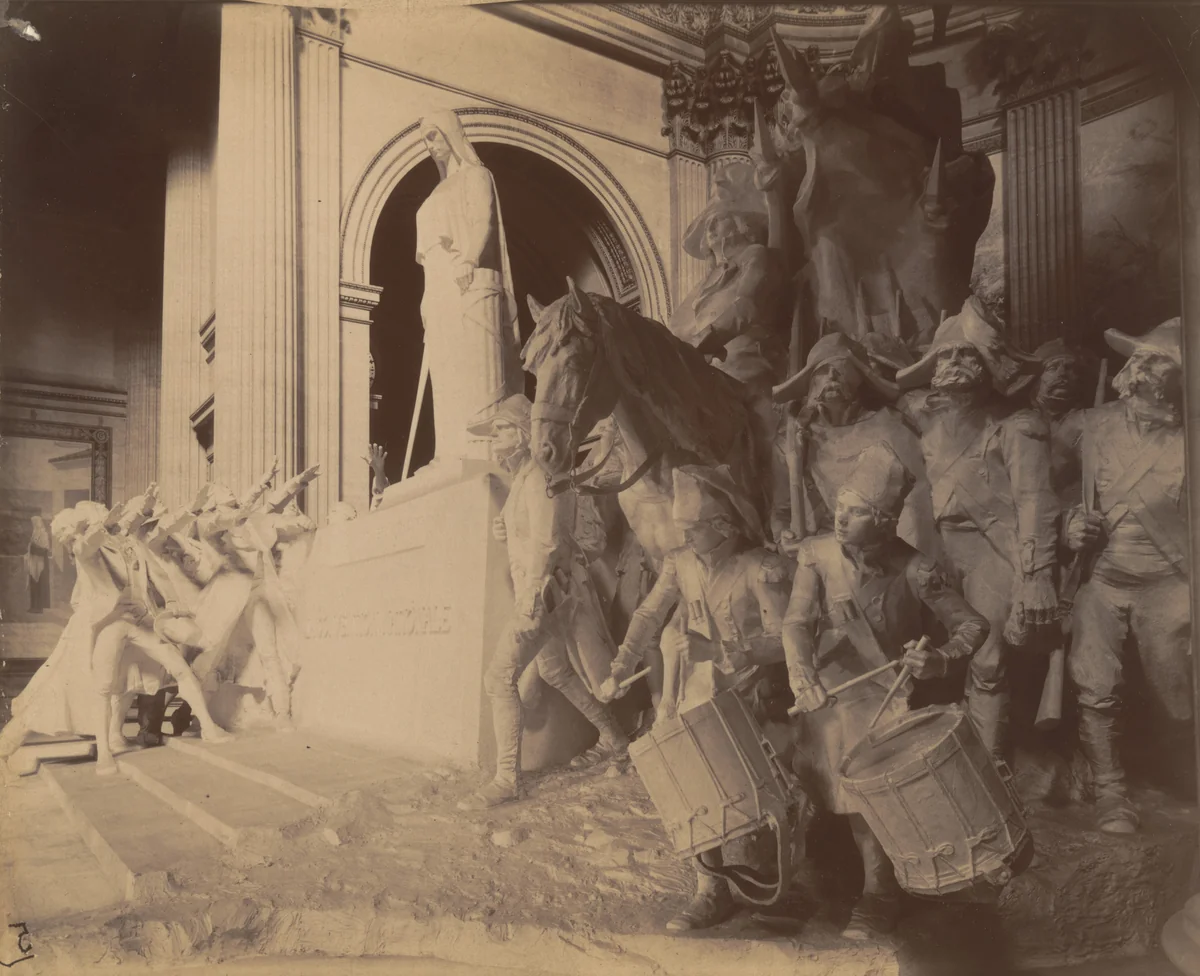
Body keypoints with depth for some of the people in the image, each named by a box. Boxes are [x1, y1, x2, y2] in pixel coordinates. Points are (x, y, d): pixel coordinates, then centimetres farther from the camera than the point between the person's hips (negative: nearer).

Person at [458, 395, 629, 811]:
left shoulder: (539, 478, -15)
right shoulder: (522, 476, 15)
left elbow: (546, 542, -22)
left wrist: (533, 597, -26)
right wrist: (503, 530, 1)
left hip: (544, 591, -11)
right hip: (536, 591, 11)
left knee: (499, 677, -14)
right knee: (554, 671, 22)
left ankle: (507, 778, -12)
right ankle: (614, 740, 35)